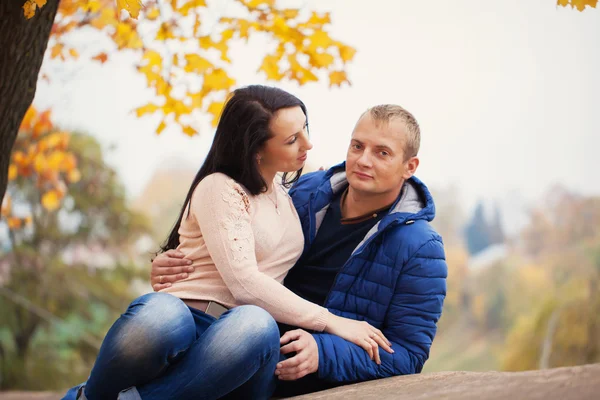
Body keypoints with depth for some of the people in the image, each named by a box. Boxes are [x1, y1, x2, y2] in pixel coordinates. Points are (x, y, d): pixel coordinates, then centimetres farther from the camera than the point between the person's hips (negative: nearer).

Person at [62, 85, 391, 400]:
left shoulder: (288, 197, 23)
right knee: (160, 315, -44)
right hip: (182, 325, -4)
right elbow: (244, 283, -13)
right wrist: (329, 321, -12)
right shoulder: (221, 189, -1)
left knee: (256, 325, -37)